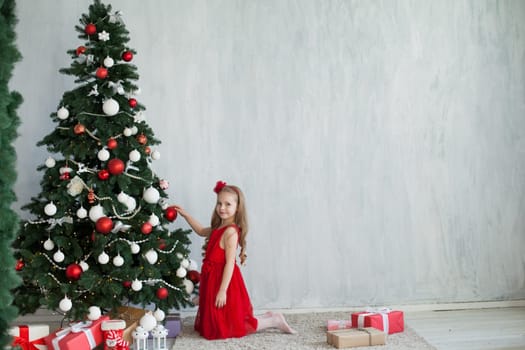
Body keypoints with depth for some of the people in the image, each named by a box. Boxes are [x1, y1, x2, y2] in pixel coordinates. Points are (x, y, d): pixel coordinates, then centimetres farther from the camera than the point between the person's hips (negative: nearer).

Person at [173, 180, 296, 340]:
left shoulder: (231, 231, -20)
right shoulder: (218, 228, 8)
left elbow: (230, 263, -23)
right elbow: (201, 231, 29)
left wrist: (223, 291, -23)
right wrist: (186, 215, 21)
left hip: (224, 280, -9)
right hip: (214, 278, 9)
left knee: (231, 326, -1)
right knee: (224, 321, 19)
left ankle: (274, 321, 8)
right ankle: (268, 317, 26)